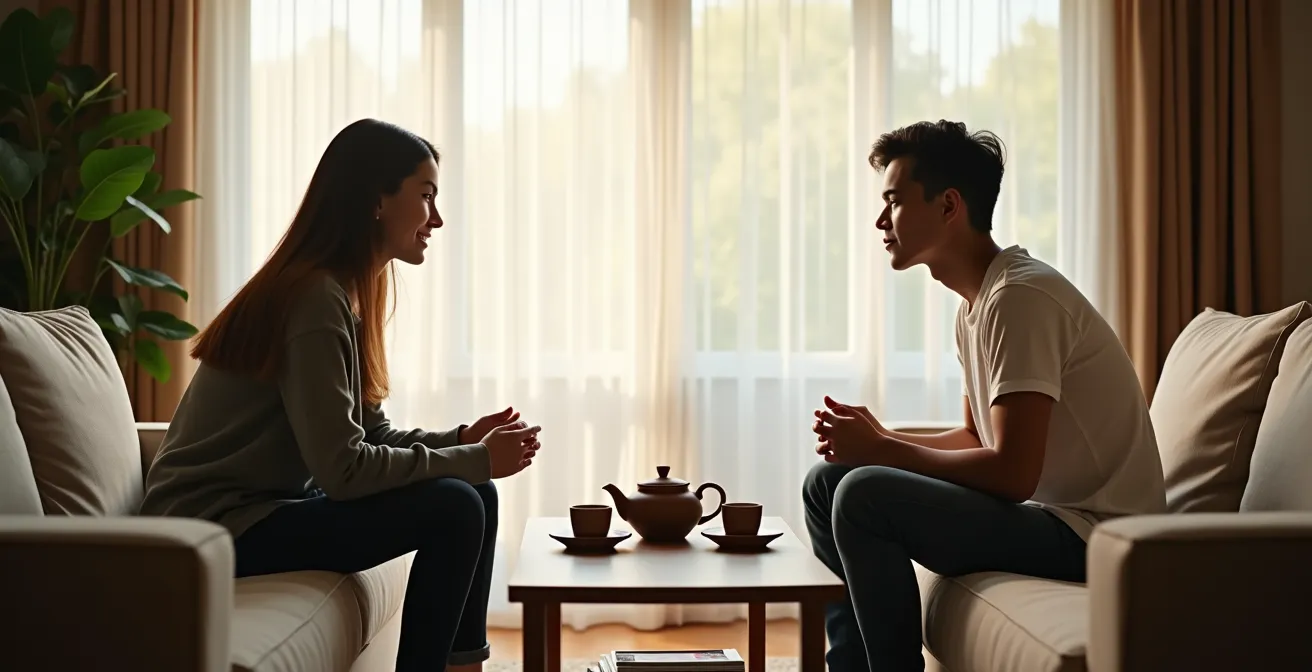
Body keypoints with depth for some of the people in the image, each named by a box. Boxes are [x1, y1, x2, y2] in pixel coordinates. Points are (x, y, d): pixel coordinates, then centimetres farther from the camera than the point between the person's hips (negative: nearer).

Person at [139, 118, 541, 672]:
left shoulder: (349, 292, 9)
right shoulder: (315, 299, -21)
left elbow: (372, 435, 10)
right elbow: (343, 468, -24)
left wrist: (463, 441, -6)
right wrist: (474, 459, -16)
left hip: (270, 503, 10)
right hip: (223, 526, -10)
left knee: (476, 497, 4)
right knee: (453, 509, -18)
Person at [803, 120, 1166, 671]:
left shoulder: (1020, 296, -19)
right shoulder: (975, 302, 11)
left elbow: (1012, 473, -25)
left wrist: (881, 451, -13)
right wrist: (878, 439, 1)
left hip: (1090, 536, -10)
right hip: (1042, 512, 10)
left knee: (863, 495, -24)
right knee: (825, 483, 9)